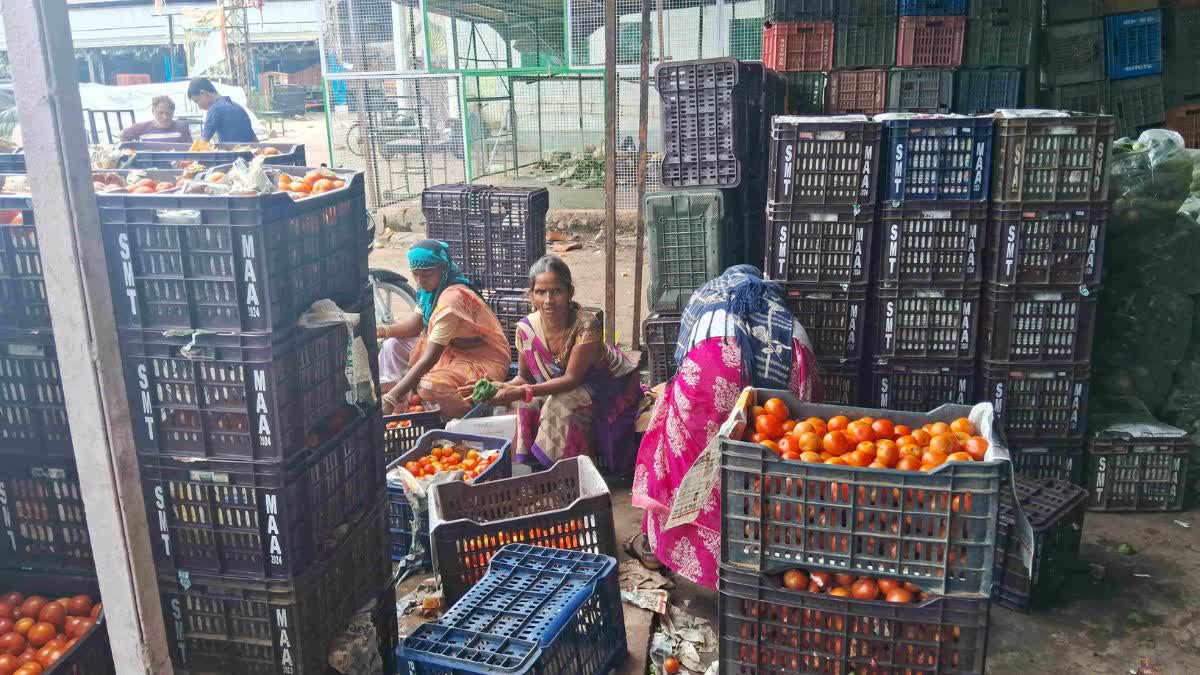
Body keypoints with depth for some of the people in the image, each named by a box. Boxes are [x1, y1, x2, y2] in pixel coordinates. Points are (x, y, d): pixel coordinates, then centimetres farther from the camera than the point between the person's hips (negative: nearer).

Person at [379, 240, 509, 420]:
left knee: (429, 386, -33)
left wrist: (393, 396, -33)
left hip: (483, 362, -10)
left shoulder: (452, 298, -28)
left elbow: (429, 358, -31)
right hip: (455, 350, 10)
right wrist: (382, 330, -20)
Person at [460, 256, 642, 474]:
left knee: (561, 404, -29)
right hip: (563, 388, 5)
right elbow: (525, 377, -4)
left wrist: (522, 392, -39)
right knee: (530, 404, -19)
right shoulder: (526, 328, -16)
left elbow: (572, 378, -29)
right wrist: (501, 388, -27)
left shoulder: (586, 325, -32)